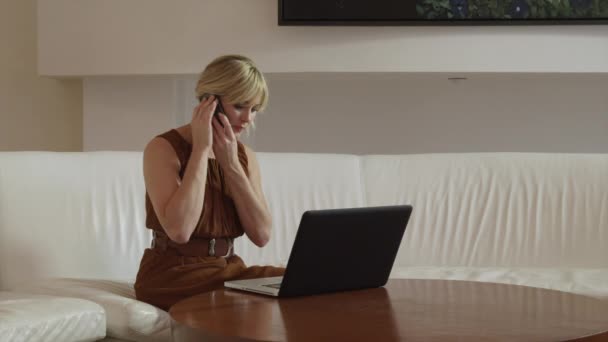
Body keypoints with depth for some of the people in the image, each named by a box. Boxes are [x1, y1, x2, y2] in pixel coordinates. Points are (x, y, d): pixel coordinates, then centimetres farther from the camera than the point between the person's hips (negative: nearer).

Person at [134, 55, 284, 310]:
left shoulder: (244, 155, 7)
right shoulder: (163, 149, -11)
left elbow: (261, 235, -4)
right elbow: (179, 230, -26)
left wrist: (230, 163, -12)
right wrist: (201, 149, -20)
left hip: (227, 269, 6)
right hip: (172, 276, -6)